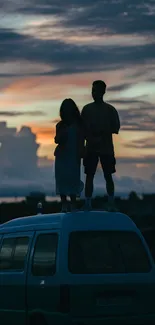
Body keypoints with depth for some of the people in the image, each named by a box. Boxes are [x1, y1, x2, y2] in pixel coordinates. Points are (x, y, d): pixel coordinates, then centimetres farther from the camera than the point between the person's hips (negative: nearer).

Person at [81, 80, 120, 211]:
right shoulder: (87, 109, 6)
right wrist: (89, 138, -12)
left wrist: (102, 135, -15)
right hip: (91, 148, 1)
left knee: (108, 175, 1)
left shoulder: (110, 109, 1)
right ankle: (88, 204, 1)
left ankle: (111, 204, 4)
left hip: (106, 148, -1)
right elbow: (82, 128, 6)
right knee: (89, 175, -1)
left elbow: (116, 128, -1)